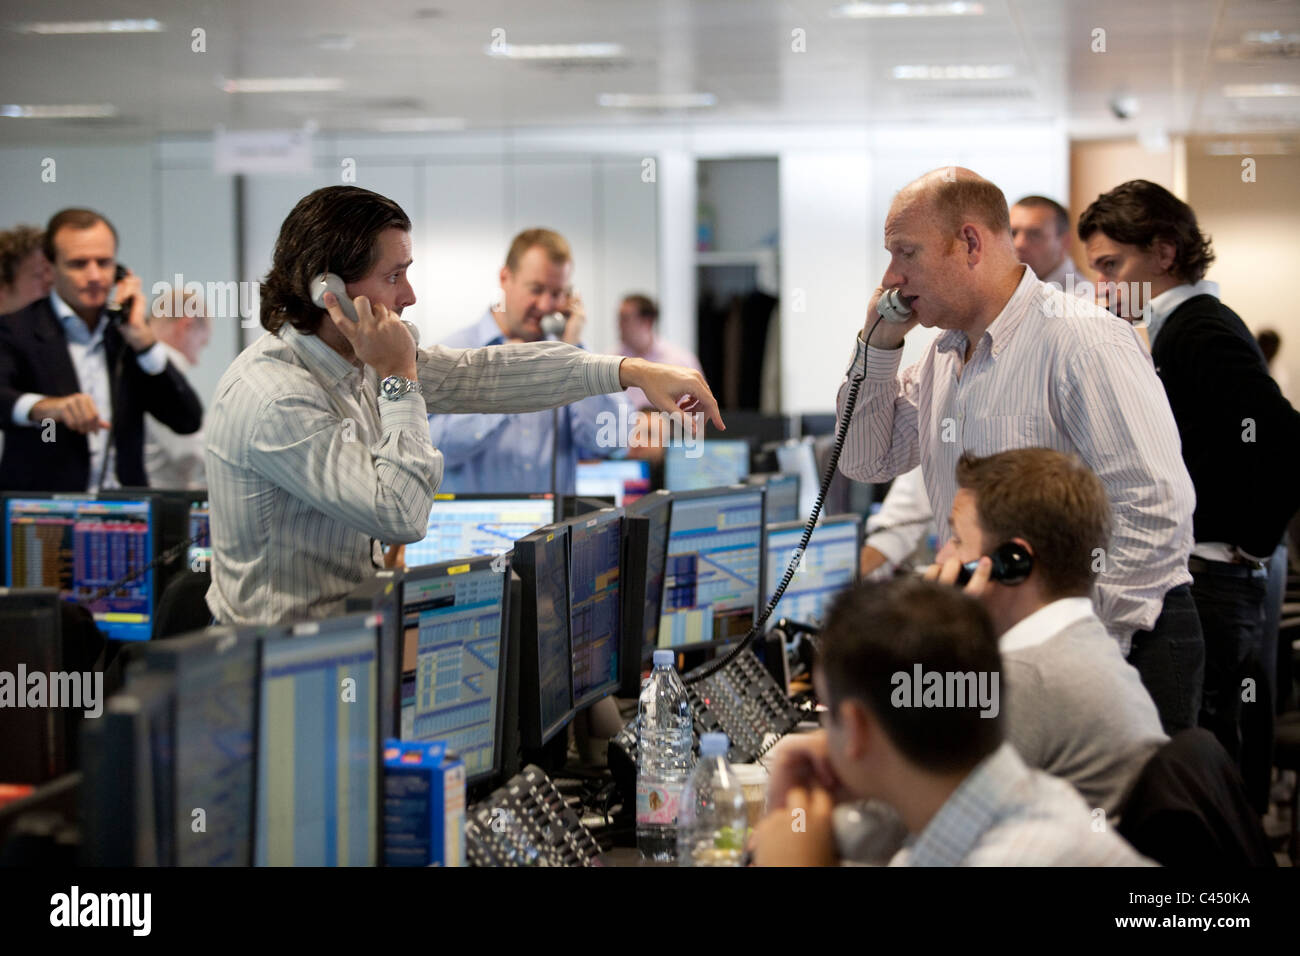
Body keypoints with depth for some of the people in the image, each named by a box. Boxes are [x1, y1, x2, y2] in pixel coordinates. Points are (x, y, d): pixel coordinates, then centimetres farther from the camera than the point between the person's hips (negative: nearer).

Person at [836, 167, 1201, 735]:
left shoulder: (1083, 341, -16)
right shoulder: (944, 354, 12)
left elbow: (1157, 511, -21)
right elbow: (868, 462, 20)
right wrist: (877, 345, 7)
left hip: (1122, 646, -7)